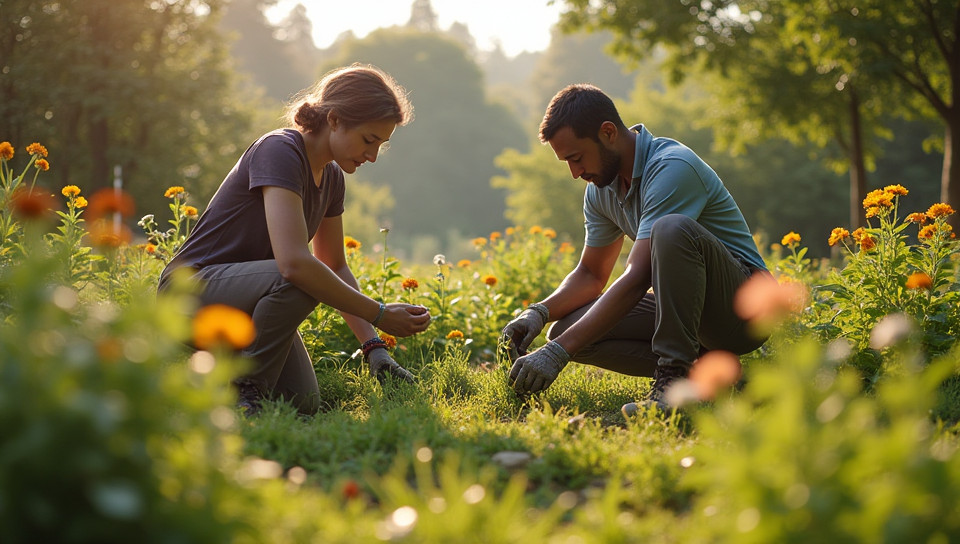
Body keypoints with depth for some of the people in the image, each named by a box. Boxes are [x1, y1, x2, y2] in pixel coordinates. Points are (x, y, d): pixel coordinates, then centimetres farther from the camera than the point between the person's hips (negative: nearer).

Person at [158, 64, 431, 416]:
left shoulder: (331, 176, 5)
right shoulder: (280, 151, -22)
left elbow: (336, 267, 14)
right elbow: (294, 262, -35)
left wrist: (373, 346, 2)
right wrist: (380, 315, -28)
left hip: (245, 296, 8)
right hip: (193, 289, -8)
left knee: (303, 405, -9)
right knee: (300, 282, -35)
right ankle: (244, 392, -15)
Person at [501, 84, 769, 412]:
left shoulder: (671, 168, -23)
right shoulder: (600, 188, 4)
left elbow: (638, 277, -30)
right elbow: (591, 274, 14)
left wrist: (559, 352, -34)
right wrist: (539, 312, -7)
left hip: (743, 305, -8)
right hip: (678, 306, 8)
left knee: (672, 228, -36)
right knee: (566, 329, -11)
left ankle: (677, 378, -28)